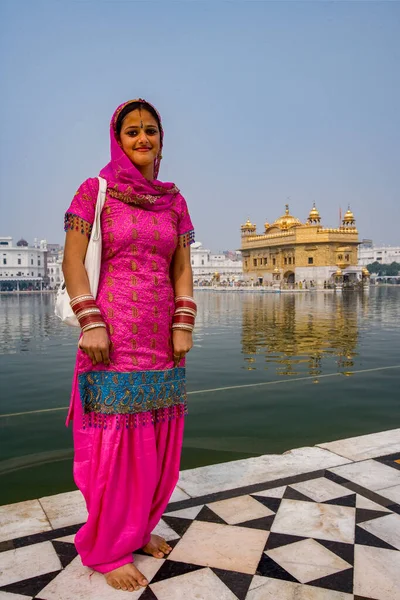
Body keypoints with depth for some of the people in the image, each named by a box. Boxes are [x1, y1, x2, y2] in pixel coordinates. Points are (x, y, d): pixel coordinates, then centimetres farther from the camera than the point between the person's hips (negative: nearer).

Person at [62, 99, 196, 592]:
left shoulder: (173, 199, 12)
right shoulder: (94, 190, 1)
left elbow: (182, 267, 10)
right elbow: (73, 260, -5)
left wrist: (183, 325, 1)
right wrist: (90, 323, -14)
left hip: (162, 334, 5)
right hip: (114, 330, -4)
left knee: (157, 439, 11)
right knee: (114, 439, 1)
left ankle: (140, 527, 33)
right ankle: (108, 549, 21)